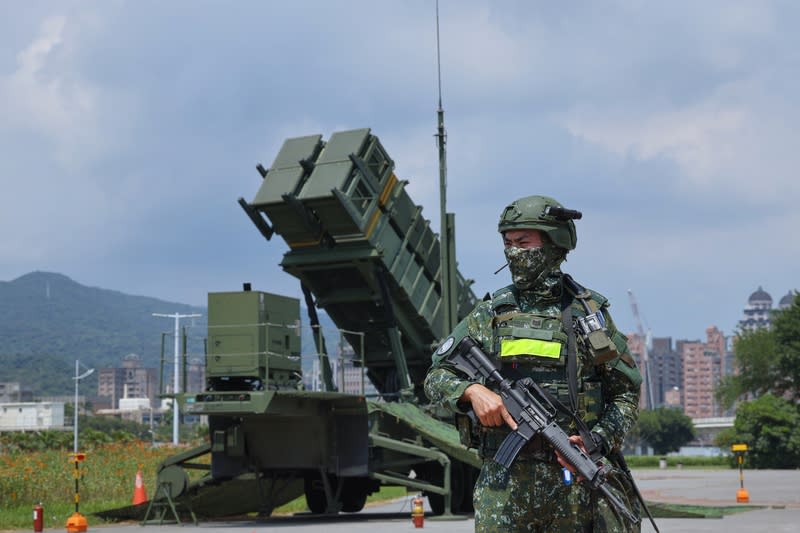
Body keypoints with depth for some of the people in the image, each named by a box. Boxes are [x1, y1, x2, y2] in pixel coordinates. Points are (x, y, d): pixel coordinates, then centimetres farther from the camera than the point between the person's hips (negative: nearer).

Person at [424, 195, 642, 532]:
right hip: (505, 480, 0)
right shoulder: (490, 313, 9)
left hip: (574, 479, 0)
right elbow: (437, 377, 11)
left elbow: (626, 391, 9)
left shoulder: (589, 312, 6)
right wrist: (471, 390, -10)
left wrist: (597, 441, -7)